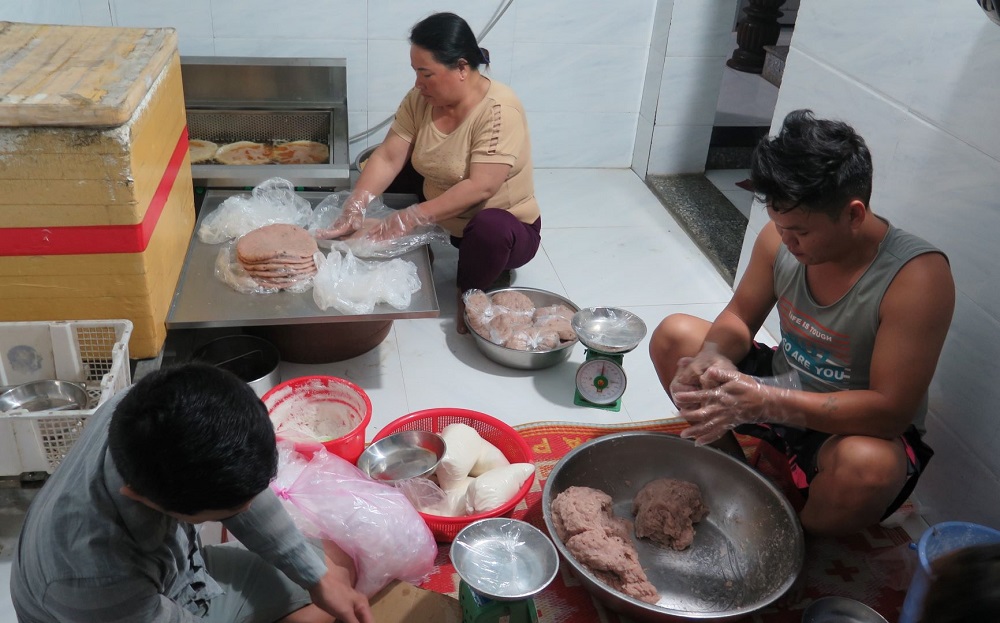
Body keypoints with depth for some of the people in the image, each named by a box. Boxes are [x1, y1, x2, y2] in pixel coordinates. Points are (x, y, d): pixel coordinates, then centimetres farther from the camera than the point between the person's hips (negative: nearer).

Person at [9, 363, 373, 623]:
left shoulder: (147, 413, -28)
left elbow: (240, 486, -11)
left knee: (339, 565, 7)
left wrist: (318, 575, -9)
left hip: (183, 572, 6)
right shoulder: (93, 579, -44)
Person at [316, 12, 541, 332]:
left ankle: (470, 294, -6)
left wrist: (412, 218, -35)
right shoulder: (420, 99, -7)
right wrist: (353, 209, -26)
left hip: (505, 227, -7)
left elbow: (480, 188, -32)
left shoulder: (499, 110, -26)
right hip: (442, 221, 7)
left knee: (490, 227, -38)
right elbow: (388, 157, -12)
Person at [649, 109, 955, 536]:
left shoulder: (917, 277, -29)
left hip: (859, 425, -5)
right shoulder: (781, 236, -14)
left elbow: (891, 410, -31)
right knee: (673, 336, -6)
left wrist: (763, 402, -40)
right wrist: (711, 358, -26)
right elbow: (739, 318, -1)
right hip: (781, 387, 5)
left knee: (869, 468, -40)